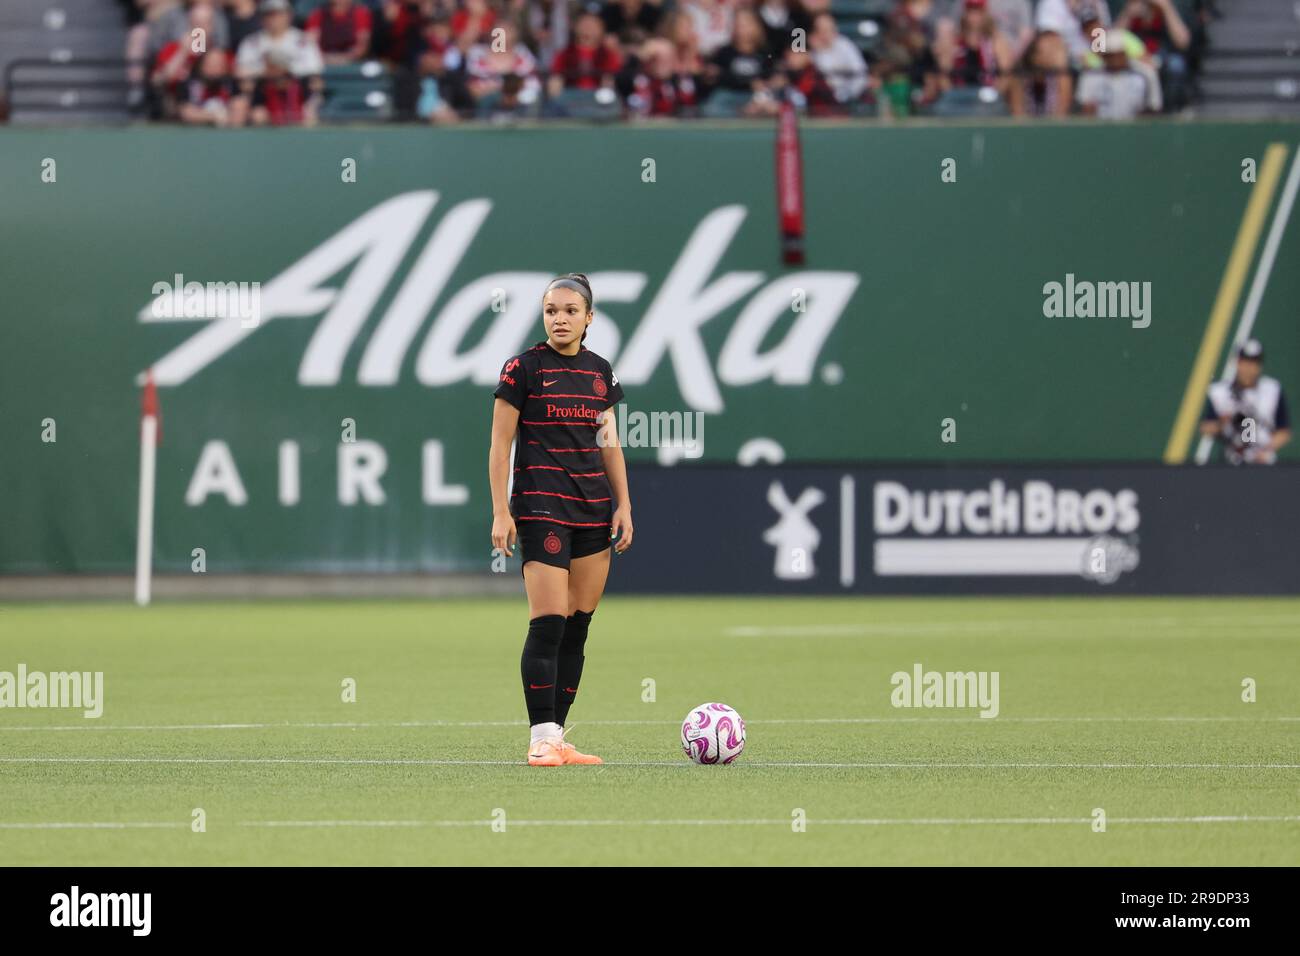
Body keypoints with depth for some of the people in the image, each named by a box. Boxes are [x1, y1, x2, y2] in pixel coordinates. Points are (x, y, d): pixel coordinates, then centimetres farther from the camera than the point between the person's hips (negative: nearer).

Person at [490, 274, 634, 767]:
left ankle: (557, 738, 8)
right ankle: (541, 739, -11)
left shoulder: (600, 371, 11)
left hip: (593, 510, 6)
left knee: (577, 627, 4)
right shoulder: (523, 368, -4)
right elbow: (500, 445, -4)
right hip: (541, 505, -6)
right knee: (548, 624, -13)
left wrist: (623, 505, 8)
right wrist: (500, 513, -10)